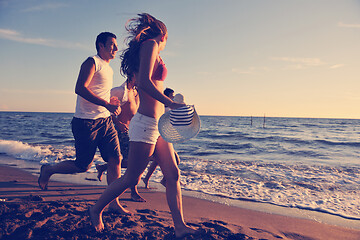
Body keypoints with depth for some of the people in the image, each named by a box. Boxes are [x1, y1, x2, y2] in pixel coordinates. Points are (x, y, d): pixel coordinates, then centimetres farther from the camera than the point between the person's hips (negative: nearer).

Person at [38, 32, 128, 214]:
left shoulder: (109, 69, 21)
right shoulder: (92, 62, -6)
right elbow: (80, 88, -20)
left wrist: (112, 103, 12)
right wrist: (106, 104, -25)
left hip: (105, 121, 8)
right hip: (86, 122, -8)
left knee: (115, 160, -3)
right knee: (83, 165, 1)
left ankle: (113, 203, 6)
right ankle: (48, 170, 28)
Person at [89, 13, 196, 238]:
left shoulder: (149, 49, 21)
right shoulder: (151, 44, -5)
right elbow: (144, 82, -19)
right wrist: (170, 103, -26)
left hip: (157, 124, 10)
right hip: (146, 123, -10)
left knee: (173, 175, 5)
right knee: (131, 178, 2)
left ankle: (180, 226, 10)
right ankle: (97, 210, 23)